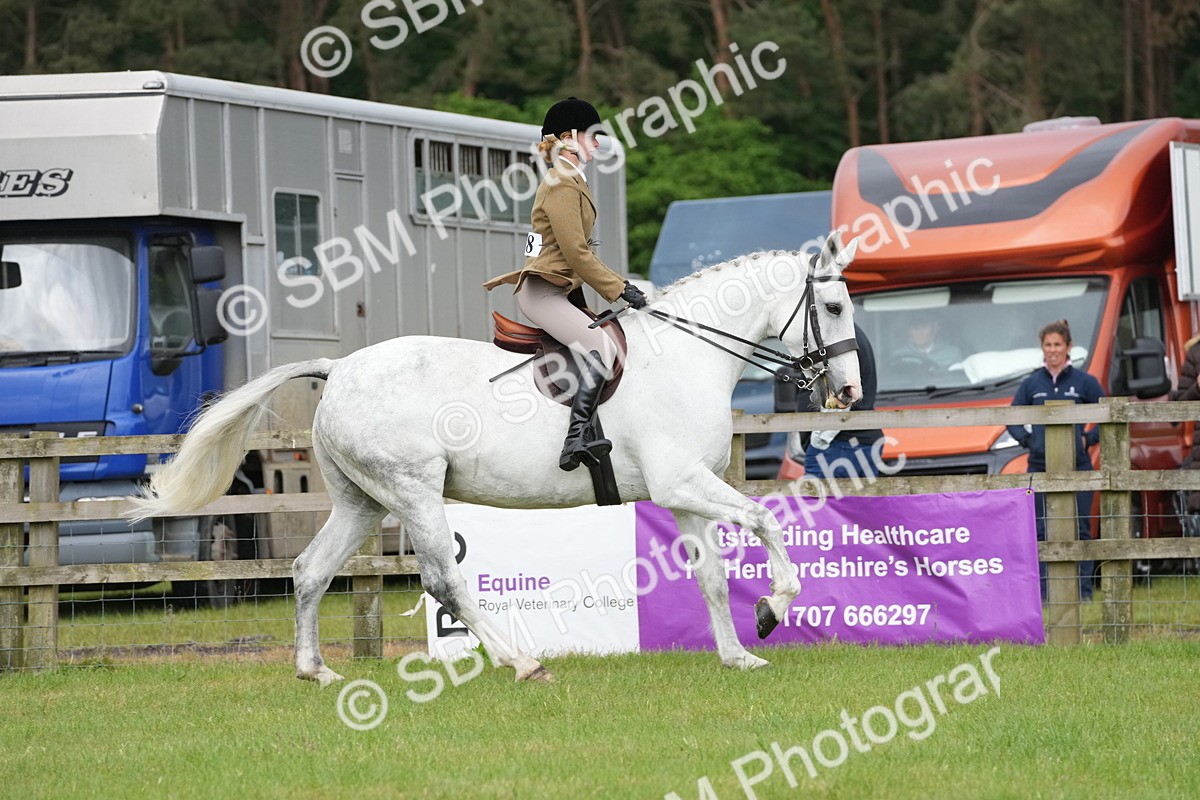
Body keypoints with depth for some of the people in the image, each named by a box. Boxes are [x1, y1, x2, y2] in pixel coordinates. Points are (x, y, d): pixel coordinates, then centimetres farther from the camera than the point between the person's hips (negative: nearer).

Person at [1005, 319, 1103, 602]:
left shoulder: (1084, 382, 2)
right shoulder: (1032, 384, 8)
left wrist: (1089, 439, -3)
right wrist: (1027, 440, 2)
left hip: (1077, 467, -2)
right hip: (1040, 467, 2)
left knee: (1079, 529, -1)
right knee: (1042, 532, 2)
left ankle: (1084, 589, 3)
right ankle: (1044, 591, 4)